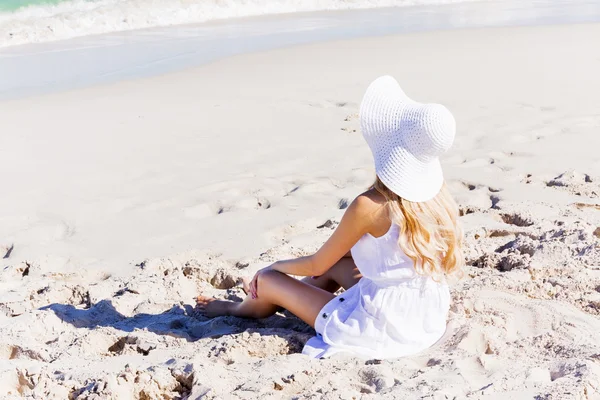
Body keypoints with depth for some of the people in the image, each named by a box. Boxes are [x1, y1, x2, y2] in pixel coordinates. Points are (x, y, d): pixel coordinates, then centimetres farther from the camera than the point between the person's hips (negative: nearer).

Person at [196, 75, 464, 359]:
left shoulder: (369, 206, -22)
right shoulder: (437, 191, -4)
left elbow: (316, 265, -8)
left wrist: (275, 266, 12)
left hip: (384, 329, -7)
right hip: (431, 318, 7)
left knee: (269, 279, 10)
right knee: (336, 264, 27)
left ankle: (238, 309, 44)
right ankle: (274, 298, 49)